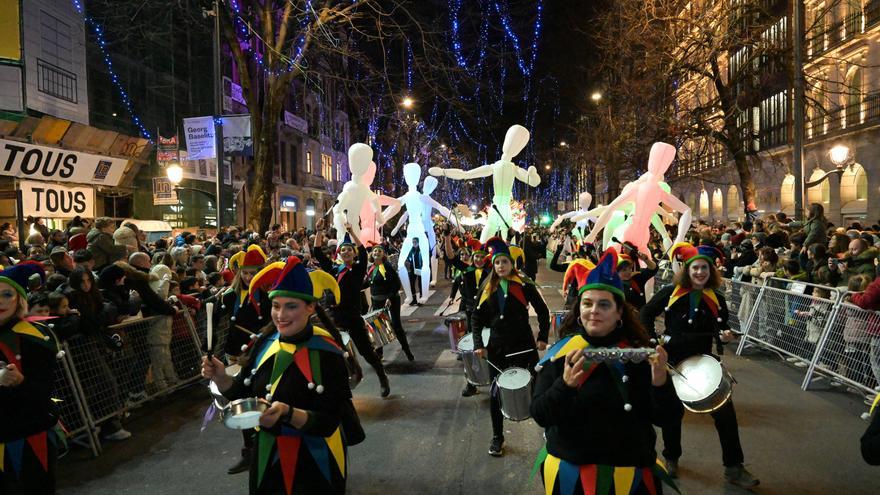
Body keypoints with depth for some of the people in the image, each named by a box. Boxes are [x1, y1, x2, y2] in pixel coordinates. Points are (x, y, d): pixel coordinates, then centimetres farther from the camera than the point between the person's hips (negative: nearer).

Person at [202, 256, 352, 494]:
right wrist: (221, 378, -12)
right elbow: (244, 394, 6)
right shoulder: (265, 343, -3)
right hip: (267, 457, 5)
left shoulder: (327, 354, -20)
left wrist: (287, 413, -36)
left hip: (313, 465, -5)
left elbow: (328, 423, -21)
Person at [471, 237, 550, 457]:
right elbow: (476, 318, 6)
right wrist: (478, 344, -3)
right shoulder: (487, 288, 3)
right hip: (497, 346, 3)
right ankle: (497, 437, 24)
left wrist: (543, 338, -8)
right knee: (496, 393, 9)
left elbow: (543, 312, -1)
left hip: (523, 345, -3)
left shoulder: (524, 285, -6)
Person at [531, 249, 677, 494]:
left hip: (631, 471, 1)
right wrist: (565, 384, -30)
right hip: (570, 470, -1)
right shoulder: (561, 353, -9)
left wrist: (660, 382, -23)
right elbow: (540, 416, -14)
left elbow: (661, 417, -4)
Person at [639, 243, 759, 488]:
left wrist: (726, 335, -12)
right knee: (673, 411, 11)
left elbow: (721, 328, 10)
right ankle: (671, 458, 33)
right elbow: (646, 314, 0)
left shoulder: (716, 299, -1)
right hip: (672, 361, -2)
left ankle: (734, 468, 11)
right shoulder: (671, 292, -8)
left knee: (725, 411, -4)